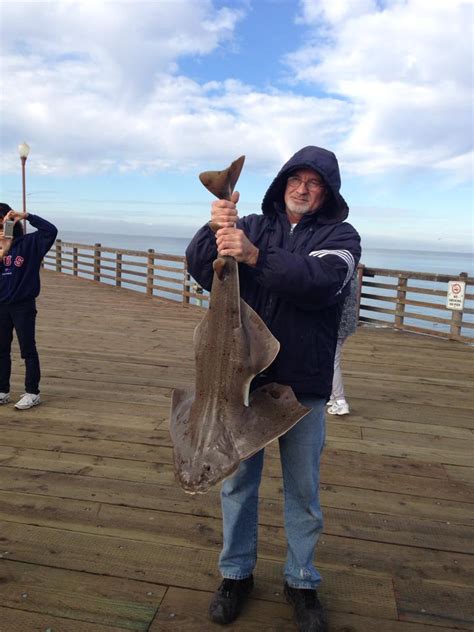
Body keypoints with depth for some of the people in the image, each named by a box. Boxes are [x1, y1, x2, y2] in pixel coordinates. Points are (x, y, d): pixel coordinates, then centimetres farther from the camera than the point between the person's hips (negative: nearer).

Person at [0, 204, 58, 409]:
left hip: (23, 306, -5)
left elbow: (51, 231, -18)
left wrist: (26, 215, -19)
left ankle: (32, 393, 9)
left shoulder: (30, 242, -4)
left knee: (28, 350, 1)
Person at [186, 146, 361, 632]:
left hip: (304, 385, -1)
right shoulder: (252, 226, 6)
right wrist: (214, 231, -23)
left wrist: (255, 256, -31)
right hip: (243, 376, 2)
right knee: (238, 477, 14)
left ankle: (301, 582, 34)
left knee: (303, 488, 12)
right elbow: (200, 270, -4)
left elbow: (321, 281, -21)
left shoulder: (340, 236, 0)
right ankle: (236, 573, 35)